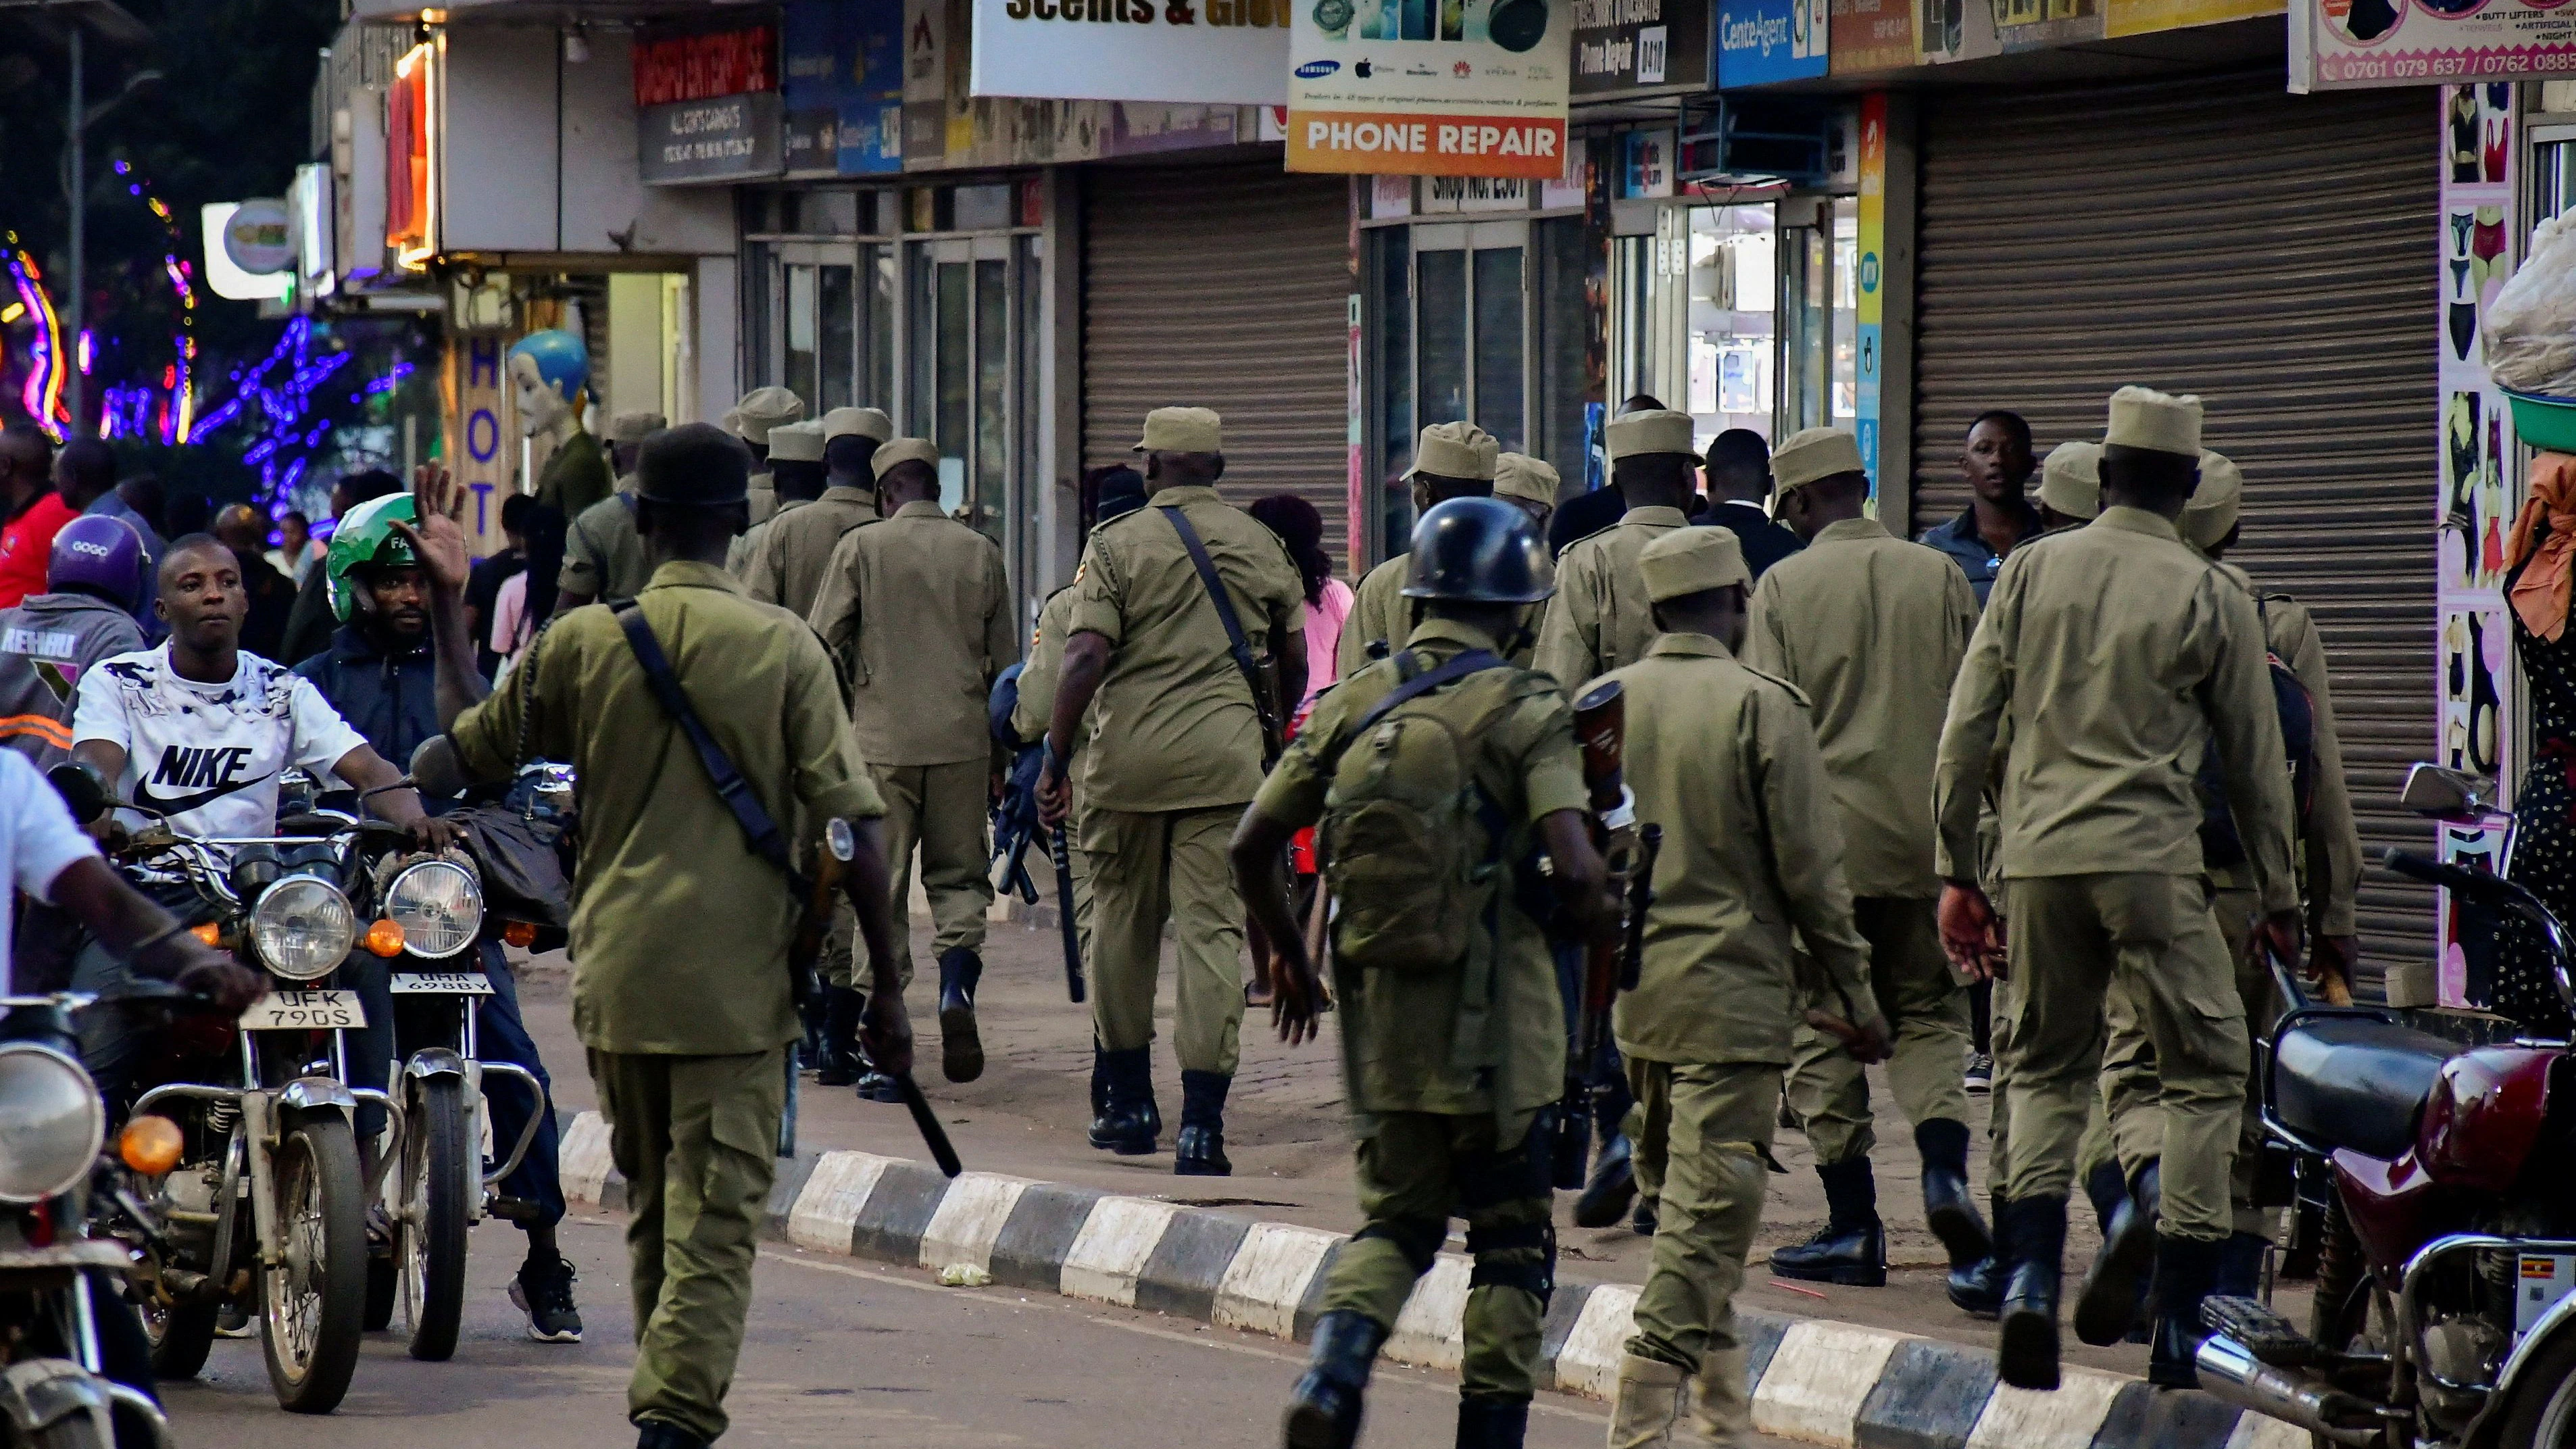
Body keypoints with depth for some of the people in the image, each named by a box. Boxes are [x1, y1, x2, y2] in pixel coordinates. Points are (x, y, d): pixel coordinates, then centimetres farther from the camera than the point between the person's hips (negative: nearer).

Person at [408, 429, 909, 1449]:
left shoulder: (583, 643, 0)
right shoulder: (784, 648, -6)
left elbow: (472, 746, 16)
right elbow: (850, 827, -8)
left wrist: (448, 602, 25)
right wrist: (886, 985, -2)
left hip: (617, 973, 3)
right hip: (736, 982, -3)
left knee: (652, 1208, 19)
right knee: (715, 1218, -5)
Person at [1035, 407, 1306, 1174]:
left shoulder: (1118, 544, -2)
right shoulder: (1261, 547, 8)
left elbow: (1086, 660, -11)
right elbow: (1293, 668, 15)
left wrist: (1054, 759, -6)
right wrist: (1265, 724, 33)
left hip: (1130, 752, -1)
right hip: (1225, 757, 1)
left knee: (1123, 924, 14)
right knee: (1212, 930, -1)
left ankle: (1130, 1104, 21)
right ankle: (1202, 1124, -9)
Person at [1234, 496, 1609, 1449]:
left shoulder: (1353, 703, 4)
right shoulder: (1522, 710, -10)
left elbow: (1251, 845, 6)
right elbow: (1574, 870, -21)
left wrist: (1288, 956, 21)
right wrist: (1595, 911, 2)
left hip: (1376, 1007, 4)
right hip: (1490, 1014, -4)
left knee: (1397, 1217, 17)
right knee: (1511, 1239, 9)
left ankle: (1333, 1373, -7)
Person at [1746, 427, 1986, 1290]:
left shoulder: (1783, 586, -4)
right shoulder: (1938, 577, 3)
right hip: (1924, 833, 2)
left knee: (1823, 1028, 5)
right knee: (1928, 1011, 14)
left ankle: (1853, 1226, 3)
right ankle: (1944, 1167, -9)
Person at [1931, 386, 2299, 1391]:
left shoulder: (2032, 572, 6)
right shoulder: (2212, 598, 1)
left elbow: (1965, 732, 6)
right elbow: (2256, 762, 7)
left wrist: (1956, 872, 14)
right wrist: (2280, 901, 16)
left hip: (2037, 856, 3)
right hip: (2150, 858, -3)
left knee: (2045, 1070, 17)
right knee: (2205, 1075, 8)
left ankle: (2032, 1277, -4)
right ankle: (2179, 1324, 1)